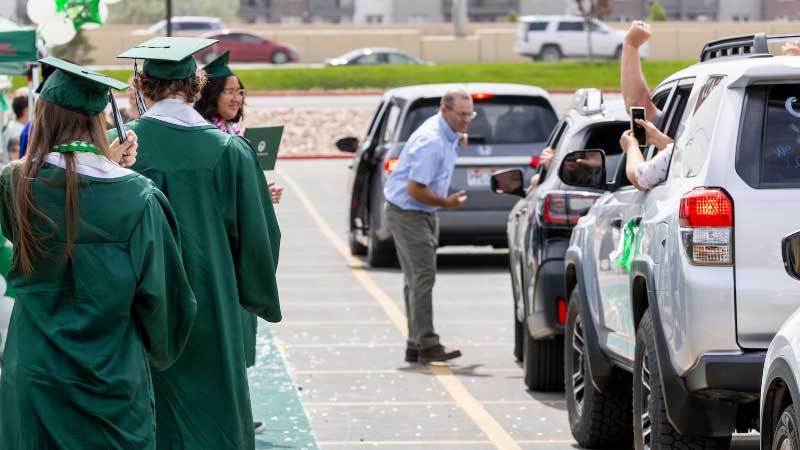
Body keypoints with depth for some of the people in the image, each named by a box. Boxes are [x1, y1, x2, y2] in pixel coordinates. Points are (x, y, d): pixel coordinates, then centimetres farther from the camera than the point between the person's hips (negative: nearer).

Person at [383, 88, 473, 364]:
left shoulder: (448, 134, 7)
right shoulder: (431, 142, -26)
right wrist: (447, 203, -17)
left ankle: (416, 345, 15)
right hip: (408, 214, -10)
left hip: (424, 214, 10)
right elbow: (415, 190, -27)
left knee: (418, 279, 11)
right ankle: (426, 344, -13)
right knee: (422, 277, -12)